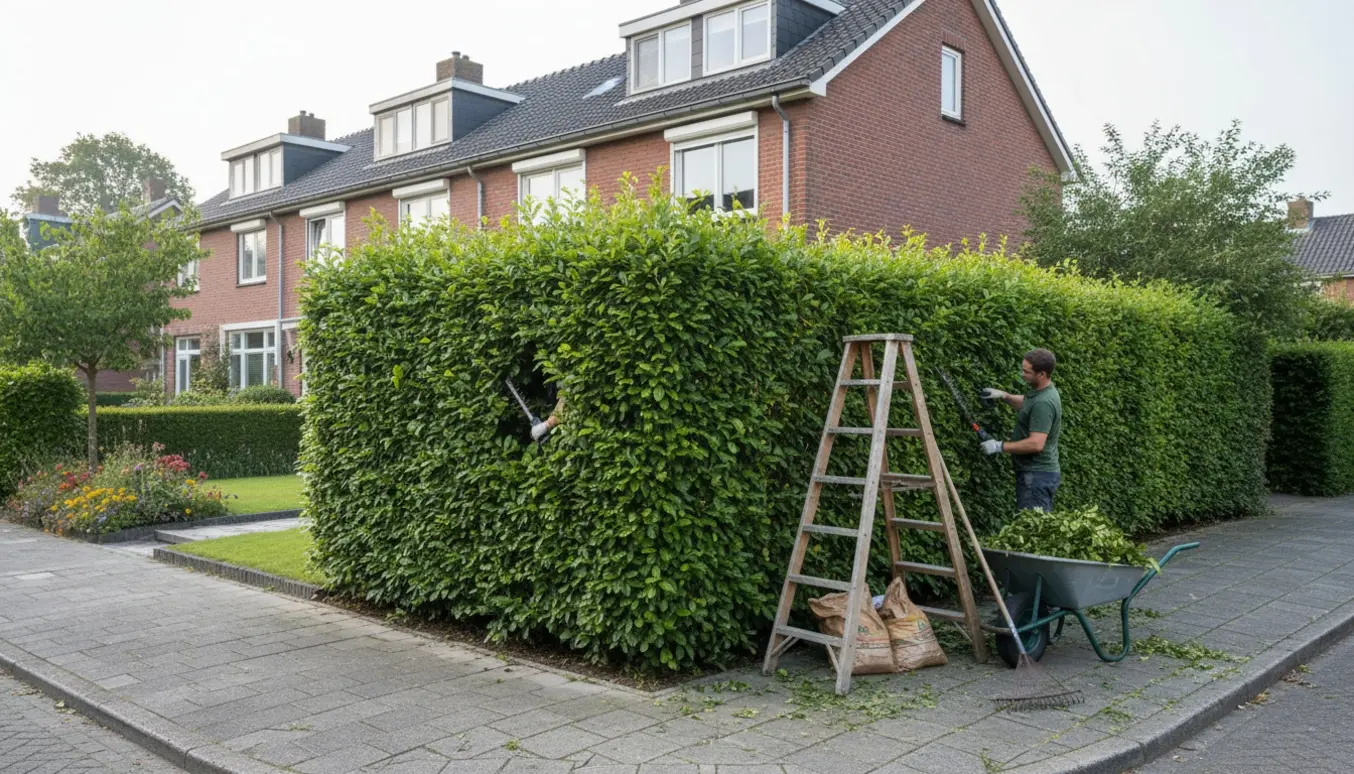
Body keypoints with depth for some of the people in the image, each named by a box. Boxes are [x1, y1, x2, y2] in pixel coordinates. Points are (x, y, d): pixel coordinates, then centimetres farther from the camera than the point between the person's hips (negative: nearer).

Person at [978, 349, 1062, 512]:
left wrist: (1000, 447, -20)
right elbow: (1026, 404, 31)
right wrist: (1004, 396, 14)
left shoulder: (1043, 403, -23)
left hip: (1037, 475, -10)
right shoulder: (1040, 391, 7)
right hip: (1039, 472, 10)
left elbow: (1036, 444, -29)